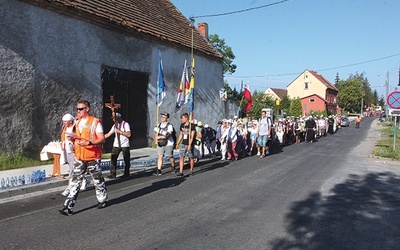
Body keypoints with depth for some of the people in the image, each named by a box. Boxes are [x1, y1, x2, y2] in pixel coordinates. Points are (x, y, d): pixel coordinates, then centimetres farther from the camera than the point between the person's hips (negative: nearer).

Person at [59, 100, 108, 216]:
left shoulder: (95, 122, -9)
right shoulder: (78, 122, 13)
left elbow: (102, 139, -14)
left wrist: (88, 143, -28)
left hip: (92, 157, -5)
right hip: (79, 157, 6)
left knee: (98, 180, 10)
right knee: (75, 181, 2)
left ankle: (103, 200, 29)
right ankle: (69, 207, 3)